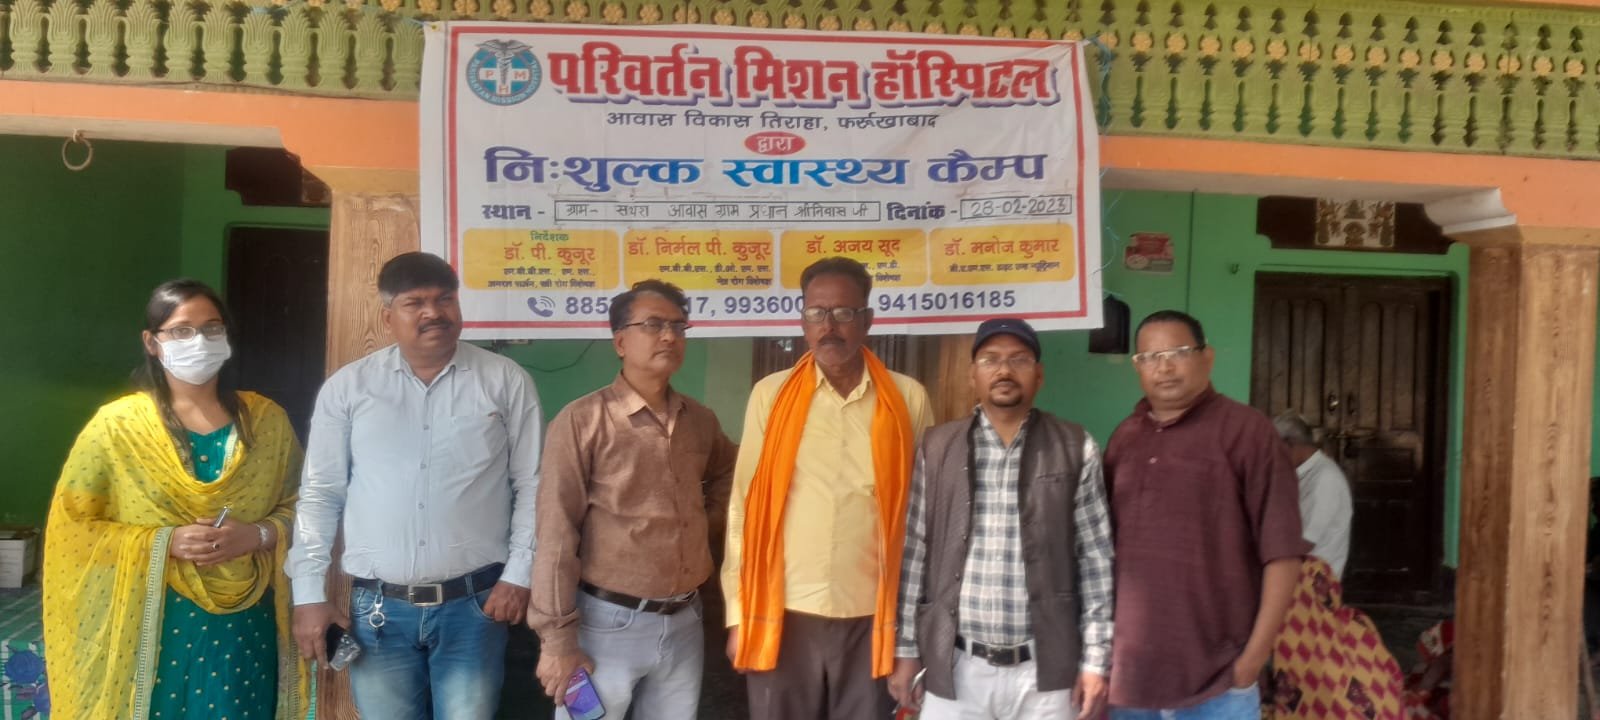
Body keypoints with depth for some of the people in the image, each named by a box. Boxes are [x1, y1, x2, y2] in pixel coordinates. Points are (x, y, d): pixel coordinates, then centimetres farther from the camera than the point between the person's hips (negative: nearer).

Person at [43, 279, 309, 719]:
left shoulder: (267, 420, 3)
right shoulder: (117, 425, -3)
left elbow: (301, 507, 8)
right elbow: (71, 527, -2)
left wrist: (258, 535, -12)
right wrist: (163, 542, -15)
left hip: (245, 625, 2)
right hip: (153, 627, -2)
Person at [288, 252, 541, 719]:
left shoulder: (506, 381, 1)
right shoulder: (348, 387, 3)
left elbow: (531, 485, 2)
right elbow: (320, 494, 6)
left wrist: (518, 574, -4)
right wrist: (309, 593, 2)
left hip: (473, 604, -1)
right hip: (378, 608, 1)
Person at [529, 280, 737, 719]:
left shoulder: (700, 420, 6)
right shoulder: (582, 421, -12)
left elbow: (727, 473, 28)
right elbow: (556, 537, -13)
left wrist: (707, 518, 10)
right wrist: (557, 638, -15)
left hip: (684, 622, 6)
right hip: (607, 623, -5)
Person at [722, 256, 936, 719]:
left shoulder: (908, 400, 1)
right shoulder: (771, 396, 0)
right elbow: (744, 505, 2)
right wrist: (739, 612, 0)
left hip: (871, 618, 0)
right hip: (783, 615, 0)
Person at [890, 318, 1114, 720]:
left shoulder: (1076, 449, 1)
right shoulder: (936, 448, 4)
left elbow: (1095, 559, 1)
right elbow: (915, 552, 5)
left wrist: (1095, 659, -3)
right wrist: (907, 650, 4)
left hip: (1045, 669, -1)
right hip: (955, 667, 1)